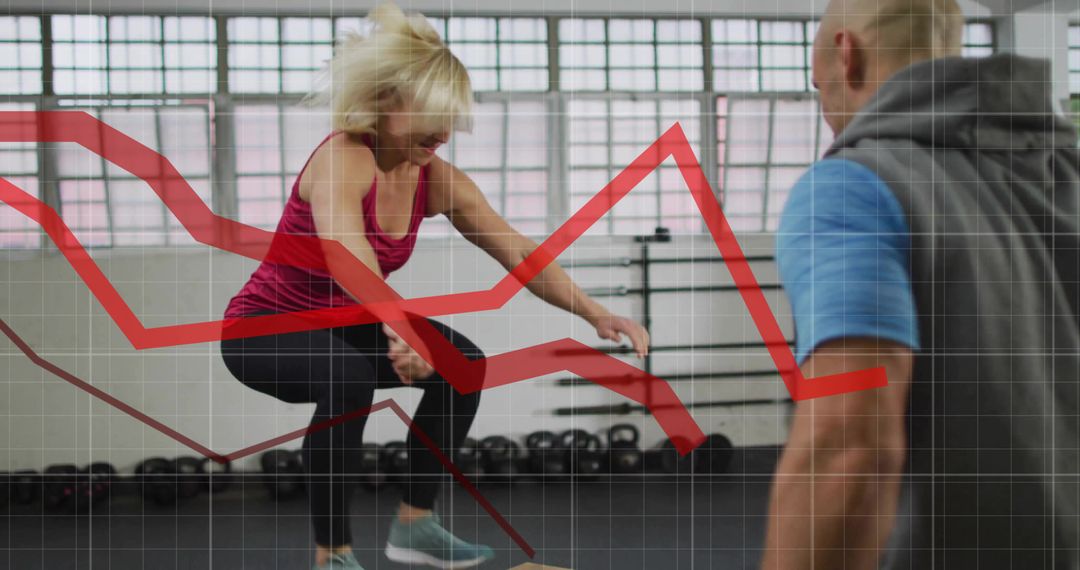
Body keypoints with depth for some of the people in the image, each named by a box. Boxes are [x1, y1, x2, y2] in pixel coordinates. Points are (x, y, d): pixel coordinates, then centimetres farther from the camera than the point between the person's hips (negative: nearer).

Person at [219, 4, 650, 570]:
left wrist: (596, 315, -20)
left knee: (461, 363, -5)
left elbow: (521, 255, -7)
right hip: (265, 324, -7)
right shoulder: (341, 158, -29)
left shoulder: (438, 180, -8)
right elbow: (342, 246, -50)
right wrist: (397, 326, -67)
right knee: (348, 380, -35)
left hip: (341, 322, 7)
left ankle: (415, 523, 7)